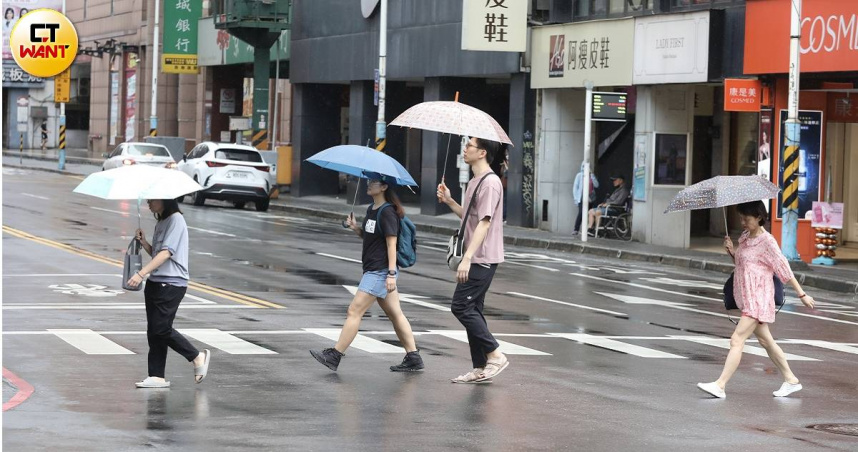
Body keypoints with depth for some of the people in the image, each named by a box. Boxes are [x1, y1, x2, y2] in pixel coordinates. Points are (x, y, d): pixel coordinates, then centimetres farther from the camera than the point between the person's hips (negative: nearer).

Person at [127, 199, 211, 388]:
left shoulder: (176, 220, -11)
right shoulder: (161, 222, 18)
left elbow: (166, 253, -20)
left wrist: (141, 274, -26)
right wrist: (143, 242, 1)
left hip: (172, 284, -9)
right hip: (156, 283, 9)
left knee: (161, 328, -11)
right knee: (153, 331, 5)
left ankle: (198, 357, 5)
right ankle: (157, 377, 7)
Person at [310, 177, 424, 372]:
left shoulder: (388, 212, -14)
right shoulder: (371, 210, 14)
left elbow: (391, 243, -17)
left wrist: (391, 273, -21)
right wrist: (355, 227, 3)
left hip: (380, 271, -10)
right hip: (373, 270, 10)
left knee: (354, 311, -8)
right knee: (395, 314, 10)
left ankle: (334, 356, -6)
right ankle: (413, 357, 12)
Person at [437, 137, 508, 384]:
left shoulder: (490, 183, -15)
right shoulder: (474, 182, 17)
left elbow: (484, 223, -22)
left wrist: (467, 258, -27)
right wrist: (449, 201, 11)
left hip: (482, 259, -10)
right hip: (474, 259, 10)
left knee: (461, 306, -11)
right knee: (471, 310, 9)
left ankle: (495, 355, -5)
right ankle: (479, 369, 12)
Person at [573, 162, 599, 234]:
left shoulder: (591, 176, 12)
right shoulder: (579, 175, 3)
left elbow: (596, 185, 0)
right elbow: (575, 187, 3)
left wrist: (592, 175, -6)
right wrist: (576, 197, -5)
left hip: (590, 198, 4)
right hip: (582, 198, -4)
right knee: (581, 213, -14)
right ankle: (576, 229, -12)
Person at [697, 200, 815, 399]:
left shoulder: (767, 241, -13)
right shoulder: (745, 238, 11)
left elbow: (784, 268, -11)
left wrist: (801, 294, -8)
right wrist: (731, 252, 0)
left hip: (758, 299, -9)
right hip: (746, 299, 9)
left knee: (737, 340, -14)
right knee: (766, 341, 15)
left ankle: (720, 385, -16)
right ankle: (791, 380, 25)